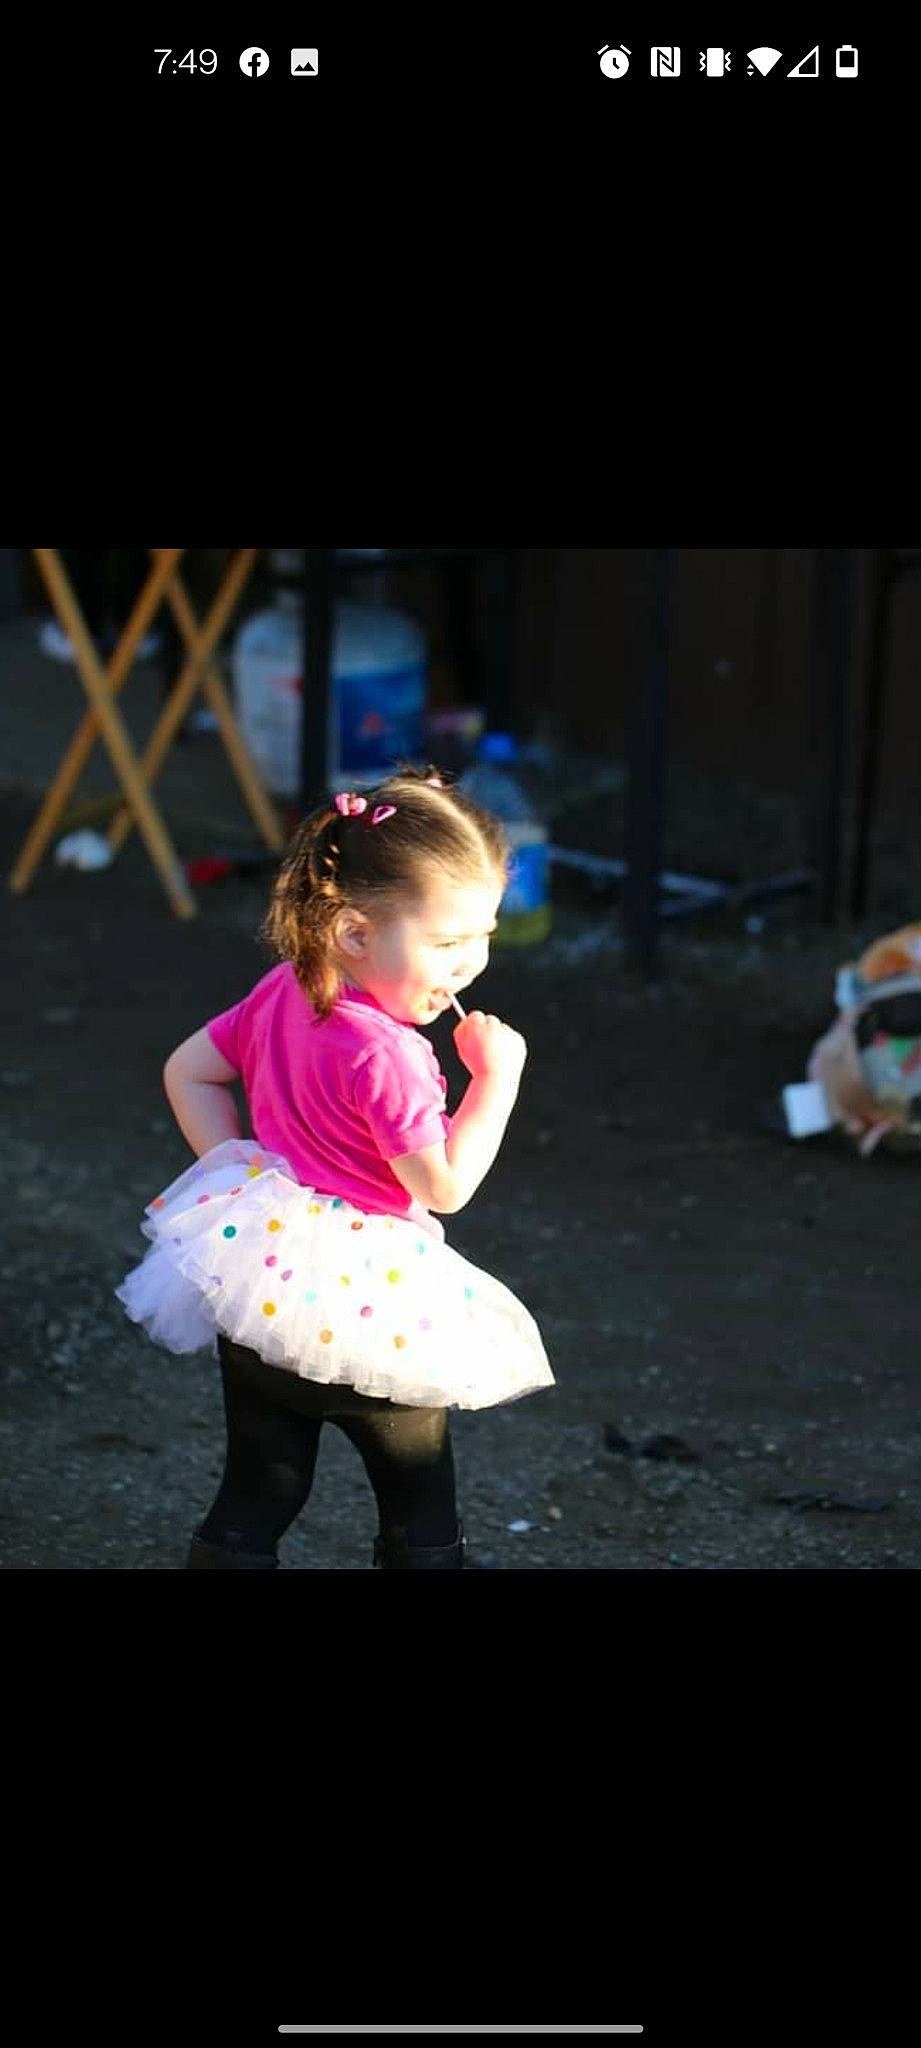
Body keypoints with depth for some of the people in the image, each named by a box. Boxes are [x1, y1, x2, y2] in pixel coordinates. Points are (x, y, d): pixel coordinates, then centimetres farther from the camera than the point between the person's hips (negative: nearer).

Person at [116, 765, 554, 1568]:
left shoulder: (283, 993, 1)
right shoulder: (380, 1055, -26)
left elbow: (186, 1071, 12)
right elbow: (445, 1185, -21)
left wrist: (238, 1167, 9)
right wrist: (496, 1077, -15)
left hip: (261, 1283, 8)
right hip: (364, 1302, -8)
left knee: (254, 1502, 17)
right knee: (423, 1521, 11)